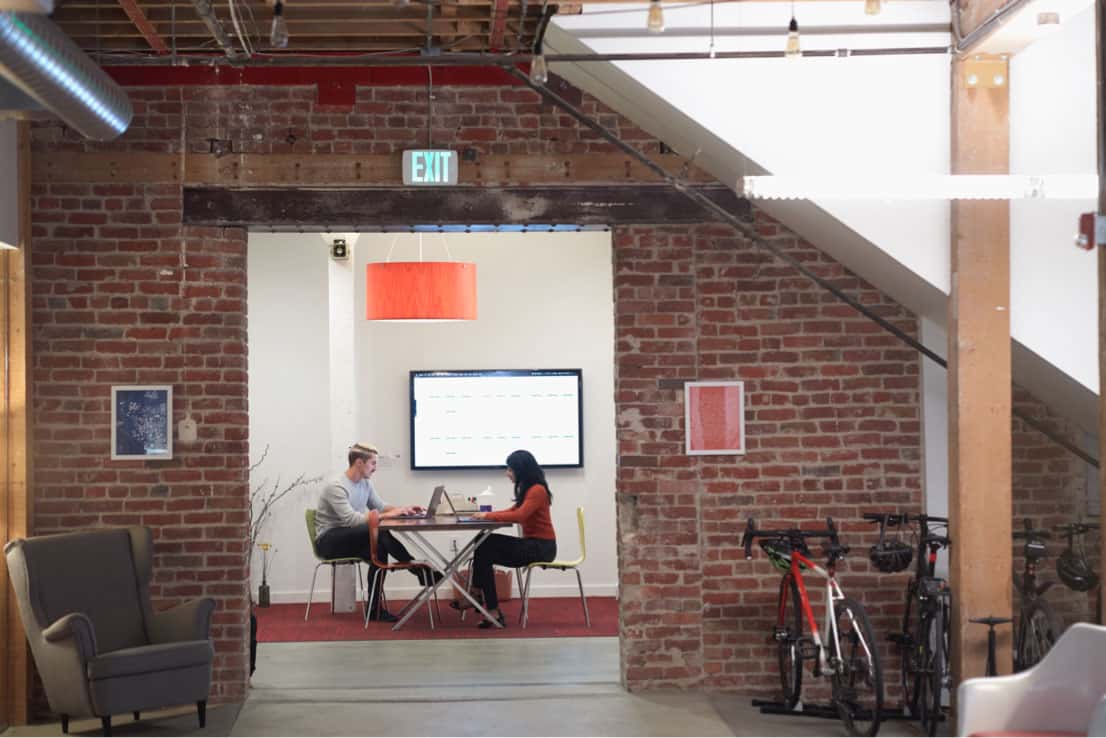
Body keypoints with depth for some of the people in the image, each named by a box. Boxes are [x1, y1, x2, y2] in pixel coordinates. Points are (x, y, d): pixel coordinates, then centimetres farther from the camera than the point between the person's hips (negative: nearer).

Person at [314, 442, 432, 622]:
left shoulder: (365, 482, 6)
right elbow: (351, 519, -33)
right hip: (329, 541, -9)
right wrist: (387, 515, -33)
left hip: (350, 539, 9)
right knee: (377, 531, -31)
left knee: (379, 548, -24)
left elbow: (379, 506, 15)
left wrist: (402, 510, -6)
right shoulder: (337, 487, -22)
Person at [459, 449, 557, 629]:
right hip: (531, 544, 9)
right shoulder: (527, 489, 16)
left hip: (541, 547, -9)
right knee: (485, 547, -4)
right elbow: (512, 512, 19)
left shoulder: (537, 490, -15)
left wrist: (489, 516, -22)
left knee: (488, 544, -16)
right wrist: (486, 514, 5)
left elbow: (519, 515, -28)